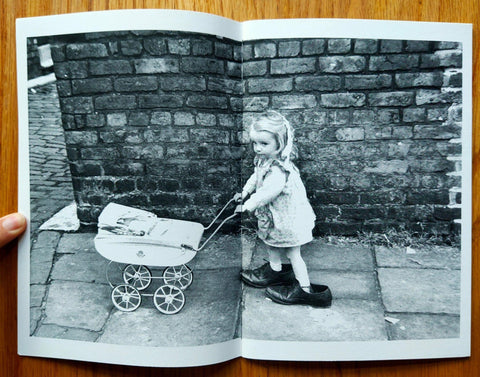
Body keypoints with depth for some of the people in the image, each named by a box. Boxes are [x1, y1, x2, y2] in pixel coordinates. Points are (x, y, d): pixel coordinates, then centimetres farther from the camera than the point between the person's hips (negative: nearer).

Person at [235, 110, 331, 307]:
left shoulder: (279, 171, -36)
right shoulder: (263, 160, -4)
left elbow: (266, 194, -37)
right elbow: (255, 177, 12)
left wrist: (247, 206, -27)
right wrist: (244, 192, 4)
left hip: (288, 218, -9)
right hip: (273, 216, 9)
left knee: (293, 253, 6)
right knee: (272, 243, 28)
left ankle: (305, 289, 24)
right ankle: (275, 270, 52)